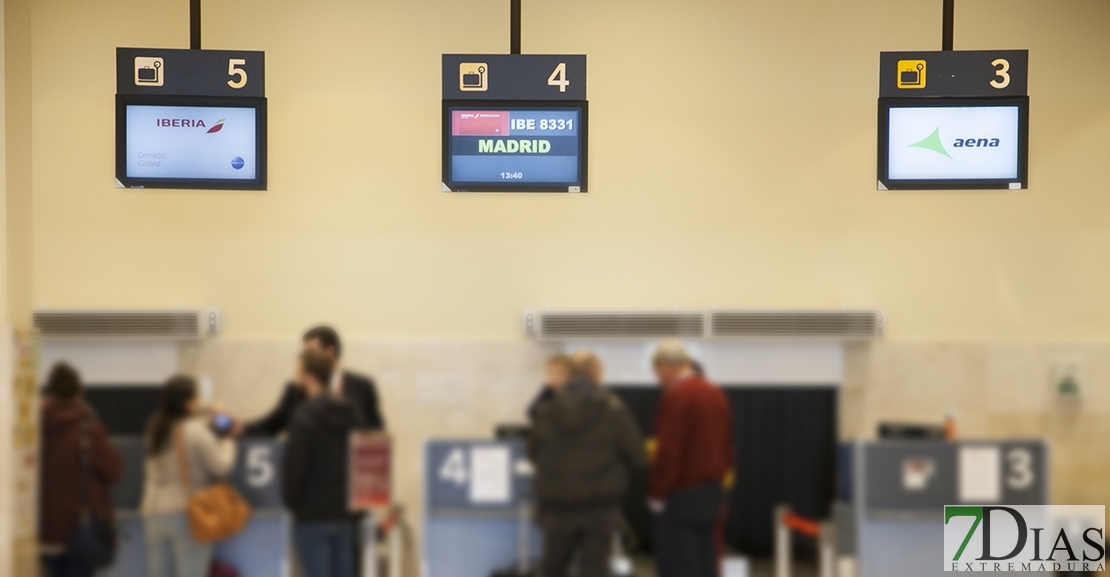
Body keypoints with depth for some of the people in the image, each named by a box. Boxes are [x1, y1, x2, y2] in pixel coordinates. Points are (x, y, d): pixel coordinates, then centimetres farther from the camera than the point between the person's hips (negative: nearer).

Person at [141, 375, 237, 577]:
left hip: (154, 510, 6)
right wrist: (227, 445, 8)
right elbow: (221, 467, -10)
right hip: (186, 512, -6)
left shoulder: (155, 428, 7)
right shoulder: (196, 430, -12)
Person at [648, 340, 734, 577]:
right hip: (712, 492, 8)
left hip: (681, 495, -8)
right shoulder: (716, 394, 11)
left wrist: (657, 493, -11)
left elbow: (668, 452, -19)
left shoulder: (676, 396, -16)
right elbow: (727, 448, 15)